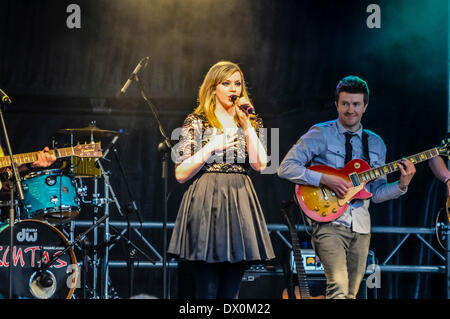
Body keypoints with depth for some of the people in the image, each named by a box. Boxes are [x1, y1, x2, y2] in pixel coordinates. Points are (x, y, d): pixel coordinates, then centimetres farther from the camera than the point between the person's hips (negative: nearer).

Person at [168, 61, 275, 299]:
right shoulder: (197, 122, 4)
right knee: (207, 290, -6)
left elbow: (260, 164, -3)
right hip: (206, 204, -4)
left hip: (240, 205, 4)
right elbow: (181, 174, -3)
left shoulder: (251, 123, 14)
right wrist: (212, 147, -10)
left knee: (231, 291, 3)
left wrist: (246, 125, -4)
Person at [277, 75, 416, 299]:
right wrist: (326, 180, -16)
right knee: (338, 289, -21)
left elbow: (376, 193, 17)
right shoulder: (320, 134, 0)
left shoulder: (375, 144, 16)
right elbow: (286, 168, -7)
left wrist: (402, 184, -2)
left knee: (351, 293, 6)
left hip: (360, 228, 6)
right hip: (329, 221, -6)